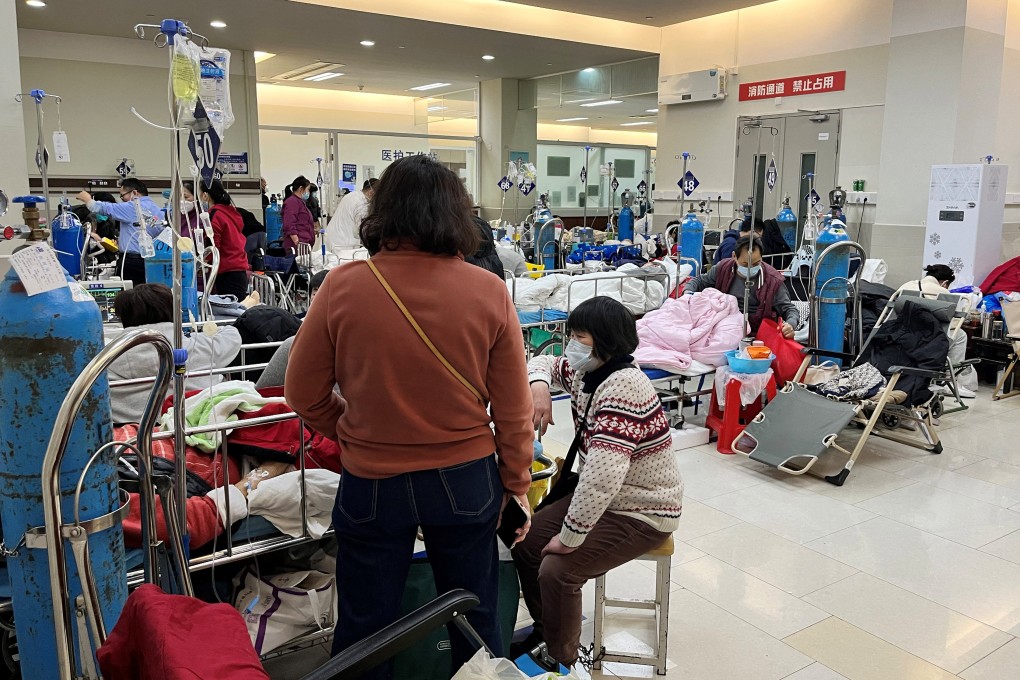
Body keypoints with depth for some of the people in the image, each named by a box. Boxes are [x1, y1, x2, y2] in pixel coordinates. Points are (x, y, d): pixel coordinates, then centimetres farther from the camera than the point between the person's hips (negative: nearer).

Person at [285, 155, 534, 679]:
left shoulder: (343, 287, -14)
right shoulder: (488, 291, -13)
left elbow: (304, 395, -4)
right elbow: (513, 409, -5)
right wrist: (516, 484, 9)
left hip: (372, 482, 0)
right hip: (467, 479, 1)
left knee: (364, 631, 19)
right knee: (475, 622, 21)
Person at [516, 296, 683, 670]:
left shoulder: (623, 386, -31)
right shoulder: (586, 372, -2)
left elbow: (602, 474, -38)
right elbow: (545, 362, 17)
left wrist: (570, 538, -29)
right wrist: (539, 385, -8)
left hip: (642, 514, -9)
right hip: (603, 497, 9)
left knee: (556, 569, -20)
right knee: (527, 541, 4)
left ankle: (561, 661, 4)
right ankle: (546, 627, 26)